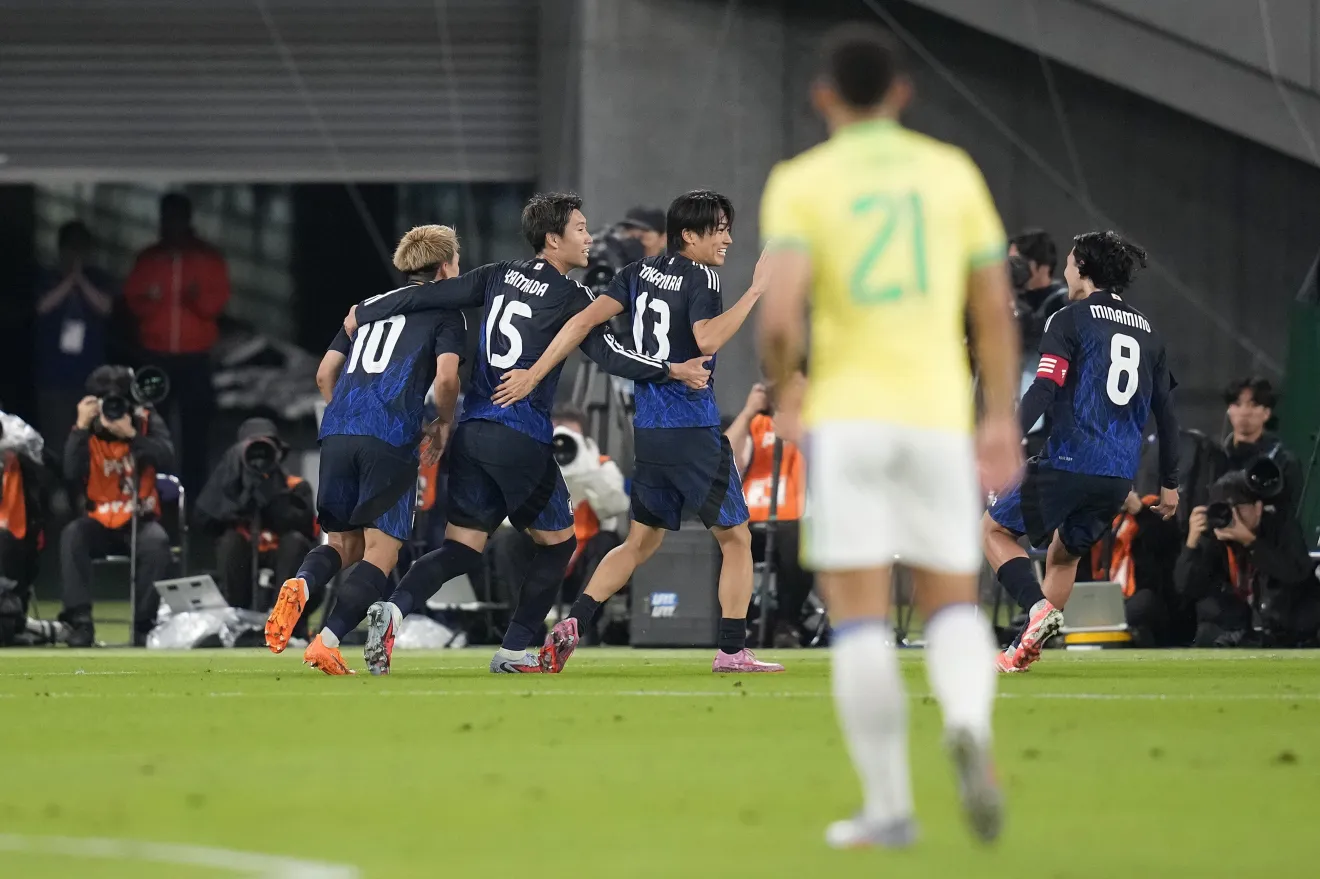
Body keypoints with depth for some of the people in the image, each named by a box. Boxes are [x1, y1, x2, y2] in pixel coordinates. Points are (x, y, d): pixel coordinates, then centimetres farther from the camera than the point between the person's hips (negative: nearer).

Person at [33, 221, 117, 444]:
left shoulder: (99, 279, 8)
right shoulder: (47, 279, 4)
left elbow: (105, 306, -8)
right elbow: (43, 306, -12)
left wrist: (81, 280, -10)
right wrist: (70, 280, -10)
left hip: (88, 372, 1)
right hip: (53, 370, -1)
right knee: (55, 436, -4)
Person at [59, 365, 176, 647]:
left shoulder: (147, 422, -2)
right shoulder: (86, 431, -2)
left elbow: (166, 461, -19)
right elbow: (72, 473, -19)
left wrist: (131, 435, -28)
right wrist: (81, 427, -23)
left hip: (140, 520, -1)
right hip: (99, 523, 1)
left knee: (157, 541, -34)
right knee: (71, 534, -31)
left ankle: (143, 623, -24)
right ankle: (80, 620, -31)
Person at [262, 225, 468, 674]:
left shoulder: (369, 305, 27)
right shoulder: (445, 313, 10)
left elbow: (327, 370, 24)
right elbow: (446, 376, -6)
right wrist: (444, 423, 12)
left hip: (338, 434, 5)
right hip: (390, 440, -5)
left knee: (345, 543, 16)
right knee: (380, 550, -2)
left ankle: (300, 585, -17)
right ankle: (327, 642, -18)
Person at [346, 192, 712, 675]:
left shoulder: (499, 276, 11)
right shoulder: (569, 297, -5)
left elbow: (427, 295, 10)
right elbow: (608, 355, -13)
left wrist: (364, 313, 20)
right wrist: (672, 371, -9)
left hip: (471, 431, 6)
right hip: (522, 440, -6)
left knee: (462, 548, 6)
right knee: (558, 541, 14)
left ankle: (394, 607, -21)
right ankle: (513, 652, 11)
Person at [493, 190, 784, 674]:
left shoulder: (640, 273, 10)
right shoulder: (700, 278, -10)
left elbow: (584, 320, 2)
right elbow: (707, 340, -28)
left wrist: (533, 375, 1)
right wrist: (753, 293, -24)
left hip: (647, 431, 7)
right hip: (693, 430, -7)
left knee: (640, 543, 16)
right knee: (736, 538, 4)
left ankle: (571, 625, 2)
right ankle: (732, 650, 0)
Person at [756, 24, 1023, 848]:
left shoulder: (801, 183, -1)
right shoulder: (952, 172, 7)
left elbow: (781, 315, -14)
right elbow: (996, 308, 7)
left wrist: (782, 394, 6)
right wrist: (1003, 421, 15)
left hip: (845, 417, -2)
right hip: (938, 412, 2)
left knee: (860, 618, 2)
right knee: (954, 605, 10)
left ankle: (889, 806, -4)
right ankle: (969, 727, -21)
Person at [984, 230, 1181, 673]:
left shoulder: (1070, 320, -3)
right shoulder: (1148, 333, 15)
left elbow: (1043, 391, -15)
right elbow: (1166, 412, 17)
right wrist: (1169, 483, 23)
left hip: (1069, 464, -6)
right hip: (1121, 476, 6)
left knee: (994, 529, 9)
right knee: (1064, 553, 24)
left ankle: (1038, 607, -13)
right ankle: (1026, 649, 18)